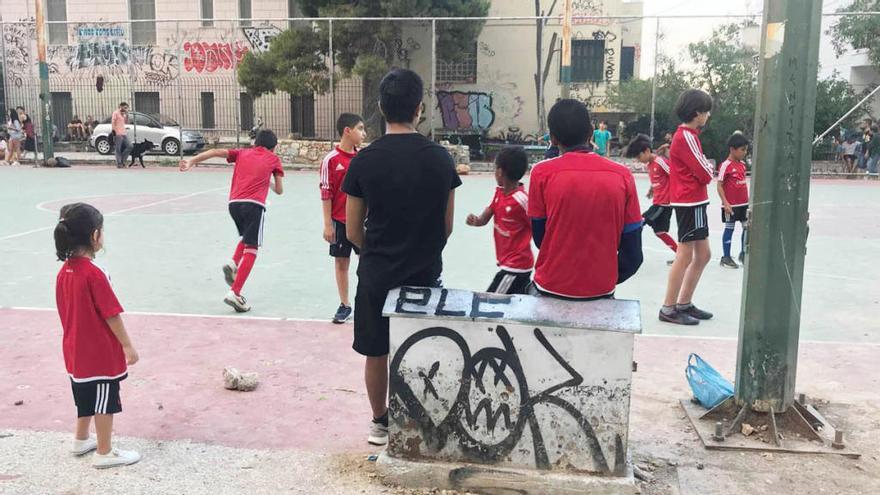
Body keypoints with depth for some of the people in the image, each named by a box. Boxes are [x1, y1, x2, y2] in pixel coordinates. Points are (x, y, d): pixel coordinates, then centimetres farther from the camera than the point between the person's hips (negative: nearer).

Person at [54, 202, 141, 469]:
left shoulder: (64, 272, 1)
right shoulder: (94, 274, -24)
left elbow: (71, 311, 11)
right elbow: (111, 315, -20)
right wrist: (128, 346, -11)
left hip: (76, 351, 8)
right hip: (102, 353, -8)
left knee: (87, 396, 25)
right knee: (105, 403, 6)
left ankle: (81, 440, 41)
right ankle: (104, 453, 17)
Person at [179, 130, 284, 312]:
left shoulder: (242, 153, 23)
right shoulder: (273, 159, 18)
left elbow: (215, 152, 9)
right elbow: (279, 190, 20)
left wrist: (192, 161, 5)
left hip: (234, 202, 4)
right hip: (254, 204, -4)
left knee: (246, 237, 30)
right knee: (251, 249, -3)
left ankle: (233, 265, 6)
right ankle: (235, 293, -14)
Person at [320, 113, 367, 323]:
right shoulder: (331, 160, -8)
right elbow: (326, 194, -7)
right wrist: (328, 224, -9)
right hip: (340, 221, -3)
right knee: (341, 262, 7)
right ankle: (345, 305, 20)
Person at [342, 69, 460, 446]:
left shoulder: (364, 160, -9)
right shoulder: (440, 158, -6)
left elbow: (353, 231, -3)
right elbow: (447, 226, 1)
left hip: (377, 273, 0)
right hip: (426, 273, 1)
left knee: (376, 353, 15)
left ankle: (380, 423, 29)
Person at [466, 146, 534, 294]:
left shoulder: (522, 200, -22)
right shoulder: (499, 193, 3)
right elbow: (484, 219, 4)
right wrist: (475, 220, -20)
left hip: (516, 266, -9)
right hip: (506, 262, 9)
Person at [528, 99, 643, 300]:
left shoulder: (542, 173, -9)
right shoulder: (622, 175, -5)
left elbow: (539, 238, -1)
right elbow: (633, 252, -2)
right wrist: (608, 280, 14)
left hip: (551, 290, -1)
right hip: (601, 291, 1)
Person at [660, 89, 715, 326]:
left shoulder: (687, 135, 15)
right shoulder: (686, 137, -15)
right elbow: (706, 174, -17)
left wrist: (706, 168, -4)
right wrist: (710, 169, 3)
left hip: (695, 202, 10)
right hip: (690, 203, -10)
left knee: (703, 255, 13)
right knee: (685, 256, -5)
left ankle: (684, 304, 21)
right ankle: (668, 309, 2)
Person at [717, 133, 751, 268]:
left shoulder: (742, 164, 8)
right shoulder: (726, 165, -14)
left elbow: (743, 183, 16)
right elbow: (719, 186, -14)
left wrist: (748, 199, 15)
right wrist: (725, 203, -19)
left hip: (744, 203, 7)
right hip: (731, 205, -7)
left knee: (747, 227, 9)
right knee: (729, 228, 2)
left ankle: (743, 254, 25)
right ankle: (726, 257, 13)